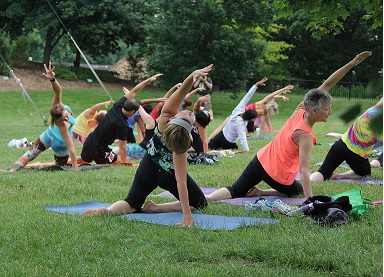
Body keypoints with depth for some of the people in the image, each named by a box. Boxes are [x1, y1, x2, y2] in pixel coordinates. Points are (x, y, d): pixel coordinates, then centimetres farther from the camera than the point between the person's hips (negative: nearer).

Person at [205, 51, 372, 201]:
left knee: (236, 191, 11)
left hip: (261, 159, 6)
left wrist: (352, 64, -11)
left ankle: (206, 198, -16)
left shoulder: (300, 111, -8)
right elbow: (304, 171, -33)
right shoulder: (305, 136, -28)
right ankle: (259, 193, 5)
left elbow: (327, 85, -7)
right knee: (298, 190, 25)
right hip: (278, 175, -6)